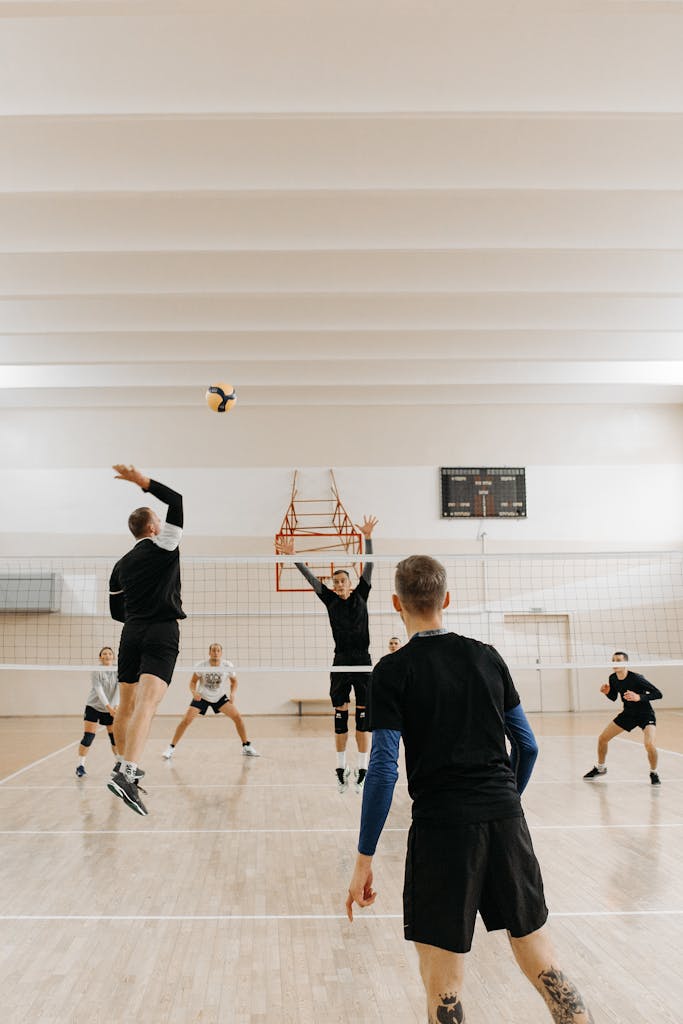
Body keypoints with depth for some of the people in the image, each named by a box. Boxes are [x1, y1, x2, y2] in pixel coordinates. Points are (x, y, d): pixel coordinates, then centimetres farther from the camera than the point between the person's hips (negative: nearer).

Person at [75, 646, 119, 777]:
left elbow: (119, 689, -15)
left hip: (111, 709, 3)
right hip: (93, 707, -3)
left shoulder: (117, 672, -4)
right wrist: (108, 706, -35)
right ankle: (80, 765, 5)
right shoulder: (96, 671, -12)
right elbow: (98, 690, -22)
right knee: (88, 737, -10)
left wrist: (116, 706, -31)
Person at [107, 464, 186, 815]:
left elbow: (116, 611, 18)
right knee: (148, 701, -17)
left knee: (127, 704, 16)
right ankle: (126, 773, -31)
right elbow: (179, 502, -3)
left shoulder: (121, 565, 14)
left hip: (131, 632, 6)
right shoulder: (162, 546, -2)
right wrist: (145, 482, -3)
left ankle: (124, 767, 30)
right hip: (162, 633, -6)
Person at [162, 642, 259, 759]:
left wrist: (232, 693, -17)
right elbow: (193, 681, -7)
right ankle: (171, 748, 0)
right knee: (186, 720, -16)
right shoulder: (201, 666, -20)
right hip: (201, 697, -1)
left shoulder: (228, 666, -17)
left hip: (220, 697, 1)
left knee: (237, 717, -10)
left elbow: (234, 681, 1)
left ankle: (246, 746, 7)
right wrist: (194, 692, -28)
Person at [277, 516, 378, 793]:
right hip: (341, 663, 1)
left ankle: (362, 769, 4)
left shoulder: (360, 596, 6)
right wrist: (292, 557, -6)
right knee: (340, 716, 4)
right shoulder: (331, 600, 7)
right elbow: (311, 577, 2)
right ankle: (341, 768, 13)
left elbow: (368, 567, -2)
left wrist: (368, 538, -12)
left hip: (363, 661, -1)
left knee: (363, 716, 0)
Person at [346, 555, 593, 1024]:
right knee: (544, 967, 16)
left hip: (442, 826, -4)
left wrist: (365, 858, -4)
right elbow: (525, 743, 13)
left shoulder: (393, 670, -6)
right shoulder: (487, 657, 7)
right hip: (507, 819, 5)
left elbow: (383, 768, -10)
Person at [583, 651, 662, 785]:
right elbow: (613, 697, 8)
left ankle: (654, 773, 2)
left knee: (649, 744, -29)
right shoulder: (612, 679, -8)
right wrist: (607, 692, -15)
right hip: (627, 713, 6)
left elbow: (658, 694, -26)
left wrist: (639, 697, -39)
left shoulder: (636, 678, -27)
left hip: (645, 715, -6)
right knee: (602, 738, 5)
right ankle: (600, 768, 30)